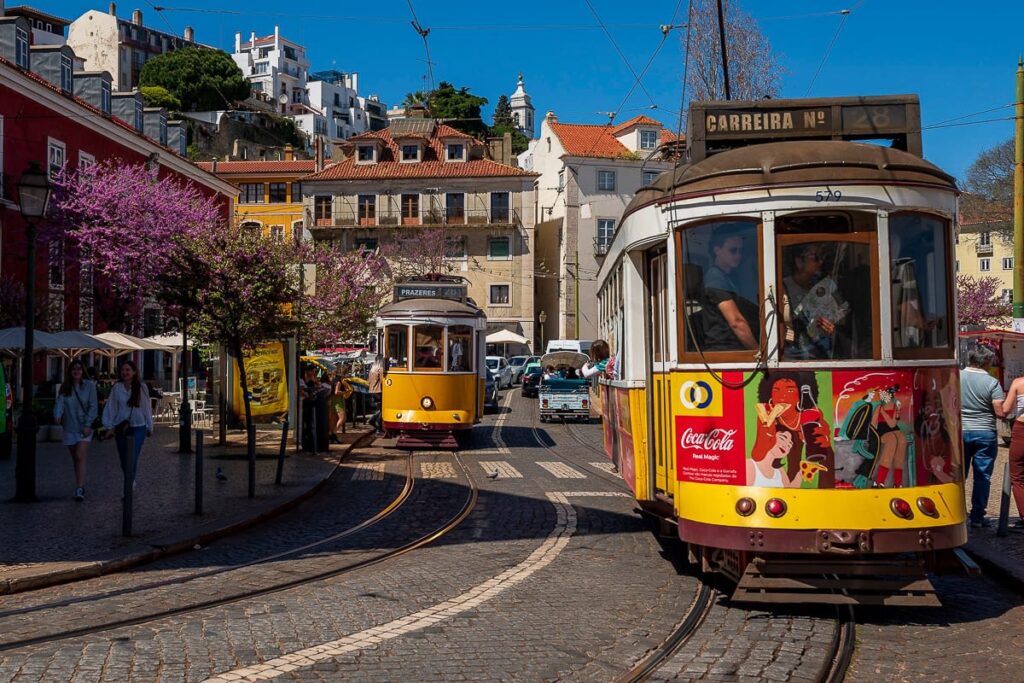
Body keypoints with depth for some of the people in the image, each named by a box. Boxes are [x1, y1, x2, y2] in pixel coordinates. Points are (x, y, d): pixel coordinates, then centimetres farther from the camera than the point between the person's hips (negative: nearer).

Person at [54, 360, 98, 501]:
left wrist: (88, 425, -12)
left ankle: (79, 490, -19)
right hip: (70, 427, 4)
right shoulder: (65, 388, 5)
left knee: (80, 457, -15)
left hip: (84, 427, -4)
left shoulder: (89, 385, -3)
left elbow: (93, 406, -5)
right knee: (75, 459, 11)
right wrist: (58, 415, -29)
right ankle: (80, 485, 24)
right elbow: (59, 403, -8)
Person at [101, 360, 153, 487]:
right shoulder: (117, 388, 0)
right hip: (120, 428, 2)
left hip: (138, 428, -2)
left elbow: (147, 408, 3)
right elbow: (111, 407, 3)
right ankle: (132, 481, 36)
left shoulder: (141, 387, -2)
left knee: (132, 459, -14)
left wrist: (150, 427, 7)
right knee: (124, 461, 11)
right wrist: (108, 426, -1)